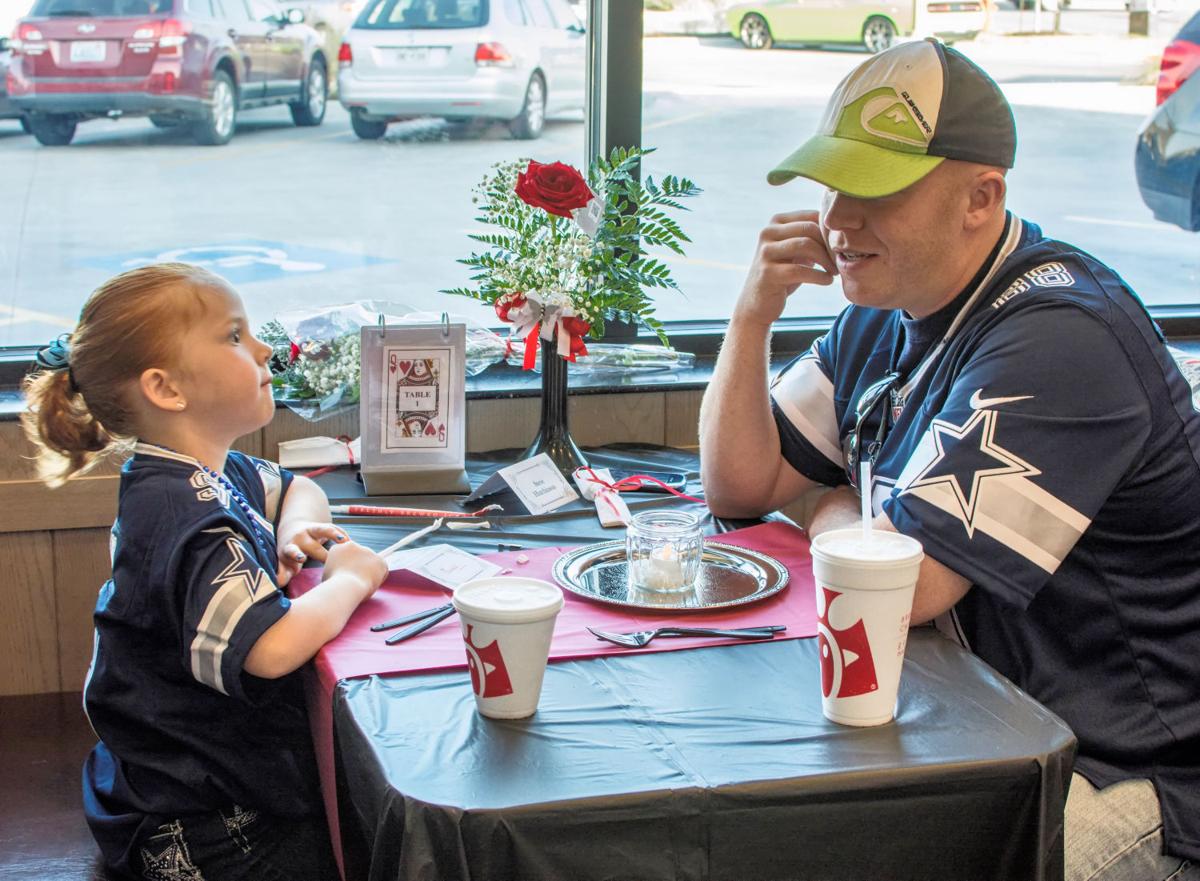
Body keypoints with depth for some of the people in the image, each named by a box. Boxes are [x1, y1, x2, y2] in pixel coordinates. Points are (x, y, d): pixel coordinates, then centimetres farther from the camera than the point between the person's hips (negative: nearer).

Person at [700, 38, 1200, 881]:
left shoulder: (1058, 340, -24)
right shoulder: (885, 316, 6)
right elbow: (740, 487, 8)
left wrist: (830, 512, -5)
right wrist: (755, 313, -5)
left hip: (1123, 779, -8)